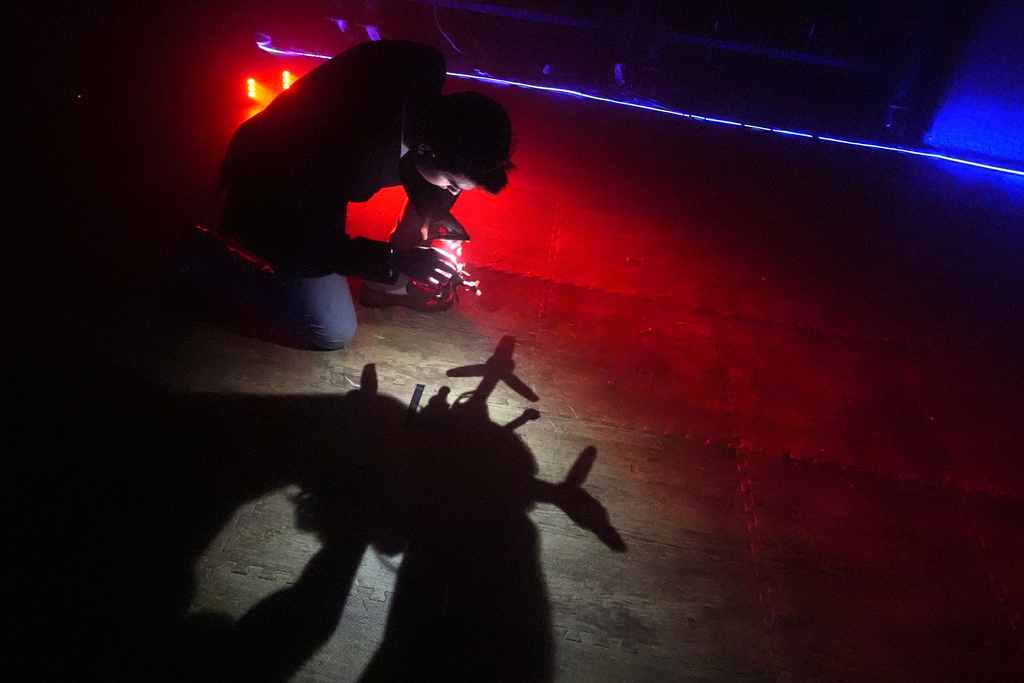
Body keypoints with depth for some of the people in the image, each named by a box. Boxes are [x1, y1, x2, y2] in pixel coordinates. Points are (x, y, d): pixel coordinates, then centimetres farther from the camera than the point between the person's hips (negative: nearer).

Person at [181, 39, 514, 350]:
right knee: (334, 331, -7)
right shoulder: (358, 153, -42)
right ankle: (205, 260, 7)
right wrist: (397, 260, -25)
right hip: (270, 196, -7)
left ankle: (387, 283, 9)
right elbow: (311, 243, -26)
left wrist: (432, 207, -10)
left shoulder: (424, 66, -21)